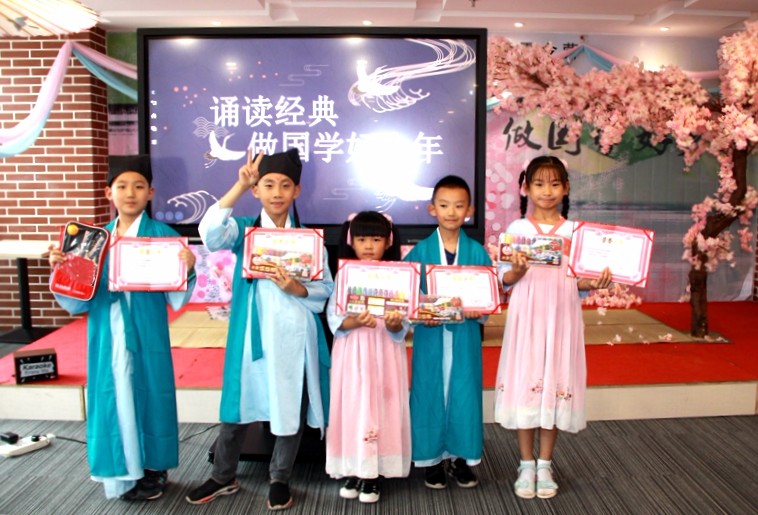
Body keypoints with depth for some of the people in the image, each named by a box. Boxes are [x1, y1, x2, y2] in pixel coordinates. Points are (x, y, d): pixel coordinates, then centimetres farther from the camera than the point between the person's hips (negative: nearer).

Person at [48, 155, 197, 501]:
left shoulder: (163, 235, -5)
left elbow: (176, 297, -8)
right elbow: (79, 301, 6)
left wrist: (186, 269, -26)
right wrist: (60, 270, -9)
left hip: (147, 337, -3)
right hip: (107, 339, 3)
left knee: (148, 394, 7)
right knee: (113, 397, 10)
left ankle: (153, 469, 26)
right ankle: (123, 473, 27)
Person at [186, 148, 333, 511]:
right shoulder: (243, 229, 1)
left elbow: (326, 289, 1)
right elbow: (210, 233, -22)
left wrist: (298, 289, -19)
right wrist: (239, 185, -21)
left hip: (294, 336, 1)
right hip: (251, 334, 0)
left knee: (292, 409, 10)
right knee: (238, 406, 10)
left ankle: (279, 479, 30)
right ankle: (223, 477, 32)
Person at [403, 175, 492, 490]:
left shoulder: (477, 252, 2)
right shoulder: (419, 251, -1)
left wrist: (477, 309, -18)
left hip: (465, 335, 1)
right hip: (430, 334, -1)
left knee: (464, 393, 7)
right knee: (429, 392, 6)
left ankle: (461, 456, 25)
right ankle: (432, 458, 22)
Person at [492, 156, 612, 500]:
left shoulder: (575, 231, 5)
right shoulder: (517, 229, 0)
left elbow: (577, 279, 7)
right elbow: (504, 280, 0)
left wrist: (595, 283, -13)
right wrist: (517, 272, -21)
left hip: (562, 317, 1)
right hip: (526, 316, -1)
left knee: (556, 385, 6)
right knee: (524, 383, 2)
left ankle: (545, 465, 22)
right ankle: (526, 465, 18)